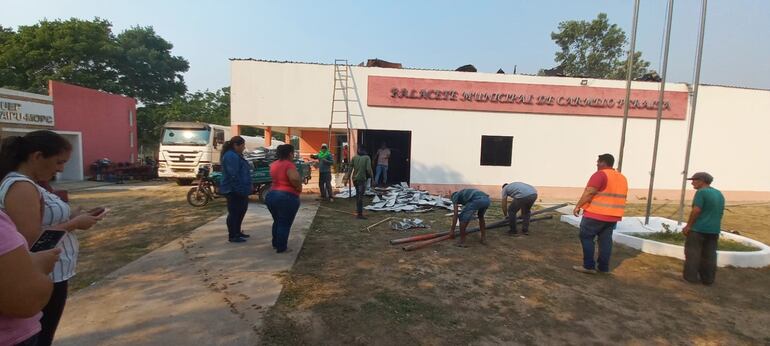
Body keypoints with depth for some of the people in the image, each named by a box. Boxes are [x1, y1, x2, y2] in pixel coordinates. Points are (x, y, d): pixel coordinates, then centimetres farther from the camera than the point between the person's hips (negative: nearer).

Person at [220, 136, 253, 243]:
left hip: (239, 190, 11)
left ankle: (237, 232, 29)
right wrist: (240, 189, -23)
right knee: (234, 212, -2)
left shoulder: (236, 155, 17)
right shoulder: (231, 156, -18)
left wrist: (248, 185, 19)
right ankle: (232, 236, 7)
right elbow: (233, 175, -24)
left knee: (241, 210, 18)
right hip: (234, 190, -11)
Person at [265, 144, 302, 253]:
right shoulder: (289, 164, -15)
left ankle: (275, 243, 32)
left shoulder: (274, 165, 10)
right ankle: (281, 248, 9)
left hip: (271, 195, 8)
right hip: (287, 197, -8)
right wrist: (298, 186, -14)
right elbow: (294, 179, -33)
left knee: (277, 221, 22)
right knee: (285, 223, 2)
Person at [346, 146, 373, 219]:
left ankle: (358, 210, 32)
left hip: (354, 179, 5)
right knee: (361, 196, -3)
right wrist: (371, 176, -3)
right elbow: (368, 169, -15)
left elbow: (350, 169, 4)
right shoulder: (367, 158, -6)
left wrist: (347, 178, 8)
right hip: (362, 179, -5)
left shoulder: (354, 157, 5)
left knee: (357, 194, 22)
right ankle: (359, 214, -2)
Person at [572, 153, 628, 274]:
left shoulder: (600, 175, -14)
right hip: (613, 216, 8)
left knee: (586, 237, 1)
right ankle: (604, 267, 15)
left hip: (595, 214, -8)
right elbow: (621, 197, 20)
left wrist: (578, 206, -15)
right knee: (605, 241, 11)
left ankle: (589, 266, 1)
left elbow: (589, 193, -21)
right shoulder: (622, 178, 14)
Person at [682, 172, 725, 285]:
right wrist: (714, 227, 22)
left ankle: (691, 276, 4)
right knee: (709, 255, 11)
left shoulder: (701, 192, -13)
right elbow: (720, 213, 17)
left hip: (699, 228, -8)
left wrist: (688, 226, -12)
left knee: (692, 253, 1)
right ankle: (708, 278, 15)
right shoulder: (719, 194, 13)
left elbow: (696, 210, -18)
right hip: (714, 230, 8)